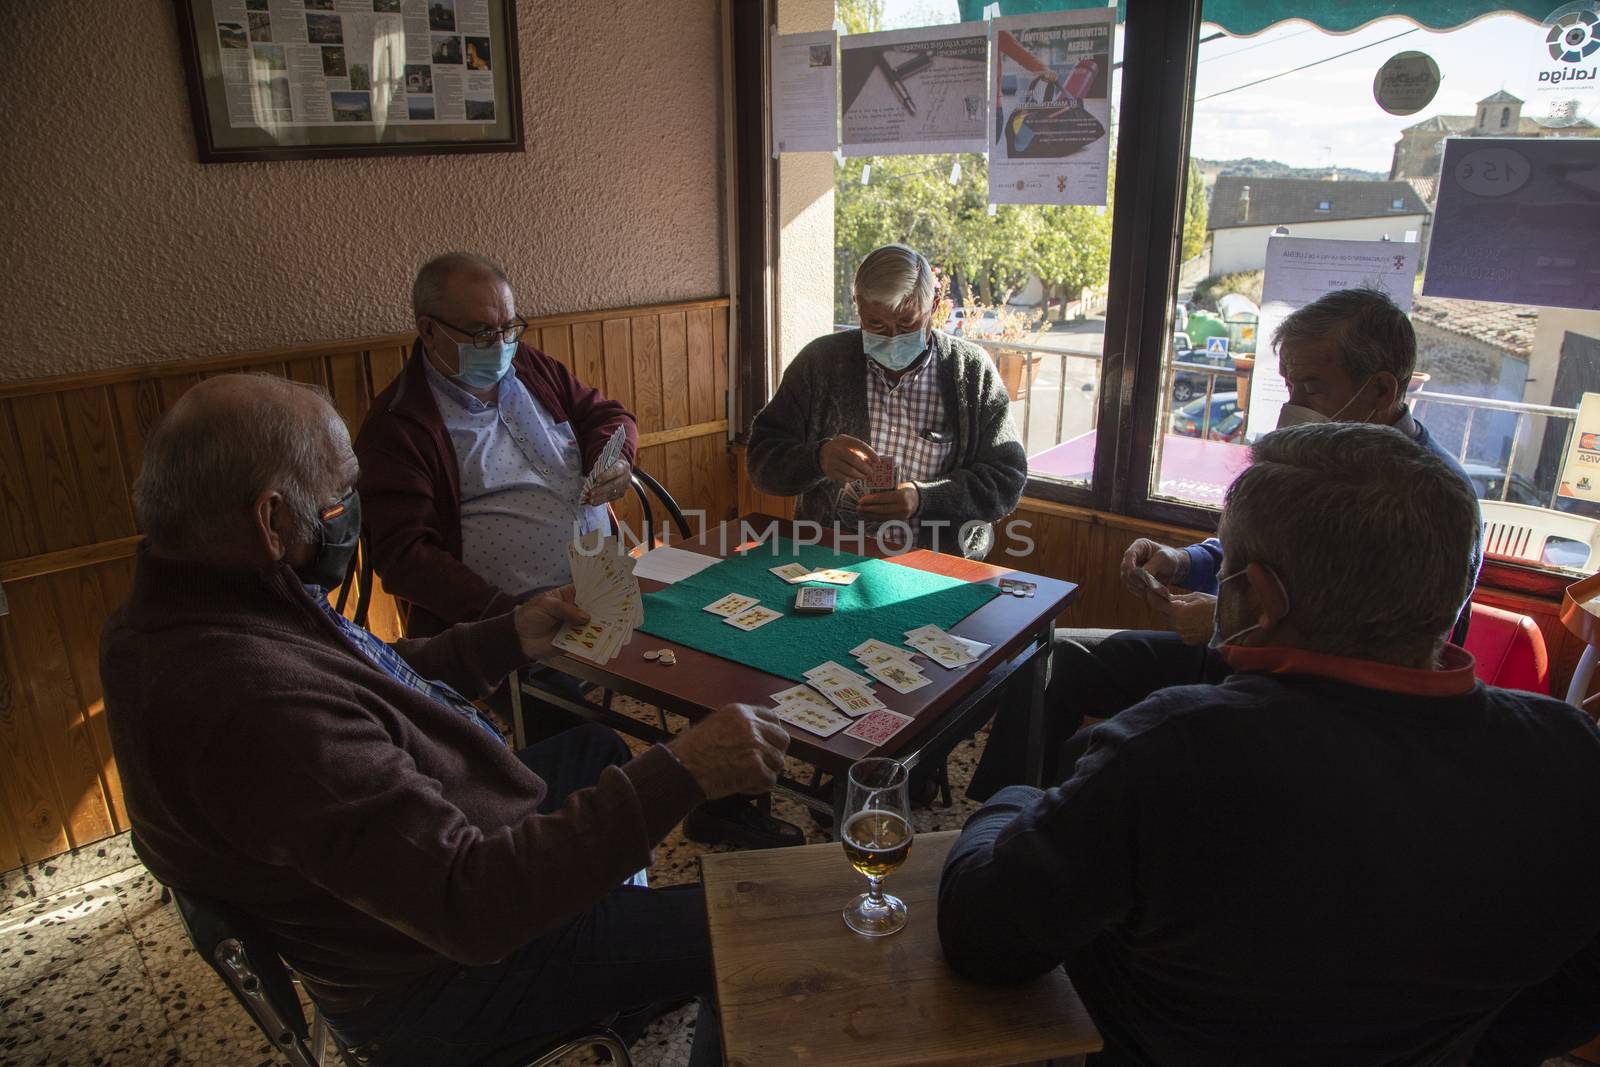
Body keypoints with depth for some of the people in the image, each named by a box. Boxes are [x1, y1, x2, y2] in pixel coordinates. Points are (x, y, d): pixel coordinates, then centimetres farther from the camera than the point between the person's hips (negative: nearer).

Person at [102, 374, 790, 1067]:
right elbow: (473, 906, -38)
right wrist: (679, 773, -36)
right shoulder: (261, 704, -39)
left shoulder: (182, 600, -6)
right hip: (436, 980, -10)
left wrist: (510, 638, 7)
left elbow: (364, 686, 9)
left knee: (596, 749, 27)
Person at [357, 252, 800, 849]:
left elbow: (607, 414, 25)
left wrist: (613, 456, -1)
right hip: (504, 615, -5)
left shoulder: (531, 369, 15)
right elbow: (402, 554, -12)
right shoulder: (398, 424, -5)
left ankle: (722, 807, 8)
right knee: (564, 719, -30)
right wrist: (501, 614, -24)